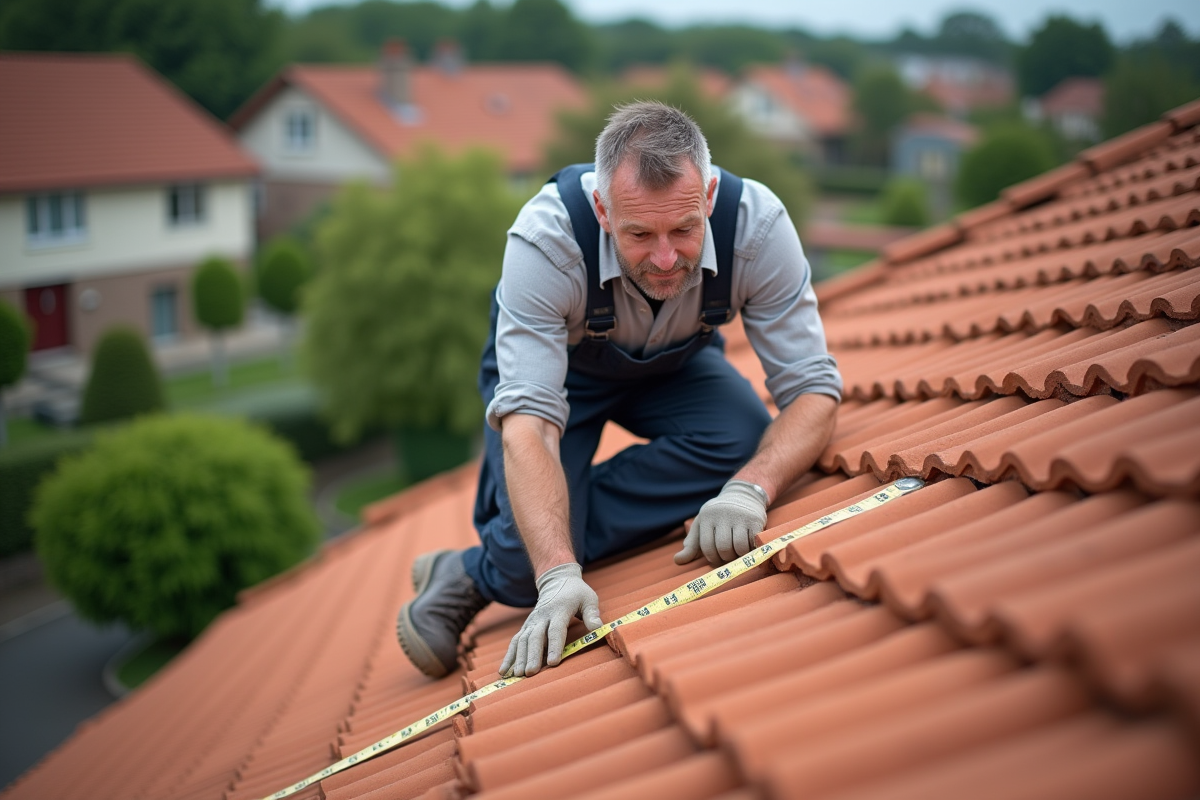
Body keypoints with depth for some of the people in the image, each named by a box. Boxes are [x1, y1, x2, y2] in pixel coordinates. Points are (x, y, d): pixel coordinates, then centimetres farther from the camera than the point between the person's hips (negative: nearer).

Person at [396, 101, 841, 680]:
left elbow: (813, 391, -29)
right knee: (531, 557, -28)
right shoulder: (546, 236, -39)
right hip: (555, 365, -3)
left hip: (675, 365, 4)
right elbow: (528, 421, -41)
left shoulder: (756, 224, -33)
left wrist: (750, 489, -48)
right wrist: (557, 576, -53)